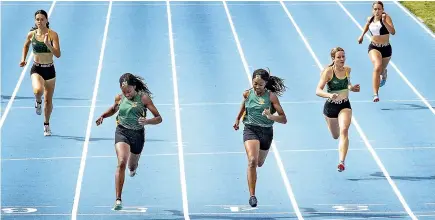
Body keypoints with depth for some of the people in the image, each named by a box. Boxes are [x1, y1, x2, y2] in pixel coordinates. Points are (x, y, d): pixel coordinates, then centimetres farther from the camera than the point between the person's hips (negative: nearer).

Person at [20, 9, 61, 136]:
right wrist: (23, 59, 7)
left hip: (49, 70, 0)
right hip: (36, 69, 0)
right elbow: (26, 45, 19)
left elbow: (58, 54, -18)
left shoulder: (53, 35, -11)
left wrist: (48, 44, -32)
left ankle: (46, 125, 32)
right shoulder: (31, 34, -4)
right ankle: (38, 102, 6)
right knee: (38, 90, -32)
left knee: (48, 100, 10)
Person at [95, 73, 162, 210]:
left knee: (132, 167, 20)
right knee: (122, 163, -24)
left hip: (138, 134, 0)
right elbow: (114, 109, 22)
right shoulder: (119, 98, -2)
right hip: (122, 132, 0)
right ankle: (118, 199, -27)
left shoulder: (143, 98, -11)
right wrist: (102, 116, 3)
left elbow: (159, 118, -12)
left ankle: (133, 167, 64)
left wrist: (147, 121, -32)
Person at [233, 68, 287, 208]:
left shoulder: (271, 96, -11)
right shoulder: (248, 94, -4)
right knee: (252, 161, -24)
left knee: (259, 163, 21)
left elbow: (284, 119, -14)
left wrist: (270, 116, -32)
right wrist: (238, 119, 29)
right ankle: (252, 196, -23)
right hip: (250, 129, -1)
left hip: (266, 132, 1)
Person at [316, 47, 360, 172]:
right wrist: (329, 95, -46)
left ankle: (342, 162, -28)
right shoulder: (328, 71, -18)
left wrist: (352, 88, -2)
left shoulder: (347, 70, -4)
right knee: (335, 136, 17)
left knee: (344, 131, -23)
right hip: (330, 106, -1)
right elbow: (318, 91, -27)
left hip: (345, 106, 1)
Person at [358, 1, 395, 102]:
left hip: (386, 48, 0)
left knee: (381, 70, 22)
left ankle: (384, 74, 65)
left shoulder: (386, 18, -14)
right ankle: (375, 94, -31)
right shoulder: (370, 19, 0)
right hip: (374, 47, 0)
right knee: (377, 67, -27)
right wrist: (362, 35, 26)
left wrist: (384, 22, -38)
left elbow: (393, 32, -28)